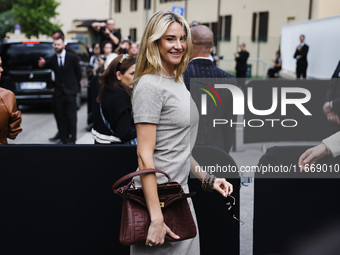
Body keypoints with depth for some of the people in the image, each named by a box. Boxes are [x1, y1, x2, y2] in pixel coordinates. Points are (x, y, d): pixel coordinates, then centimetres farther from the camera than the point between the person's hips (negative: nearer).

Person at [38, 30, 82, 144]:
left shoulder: (72, 58, -1)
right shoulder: (52, 59, 3)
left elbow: (78, 74, 6)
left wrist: (74, 86, 9)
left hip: (70, 92, -2)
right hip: (59, 92, 3)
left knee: (71, 117, -1)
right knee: (61, 117, 6)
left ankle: (72, 139, 6)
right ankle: (63, 138, 14)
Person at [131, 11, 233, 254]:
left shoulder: (178, 82, 12)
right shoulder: (150, 85, -15)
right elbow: (144, 154, -20)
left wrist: (207, 179, 15)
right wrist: (156, 218, -23)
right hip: (158, 197, -8)